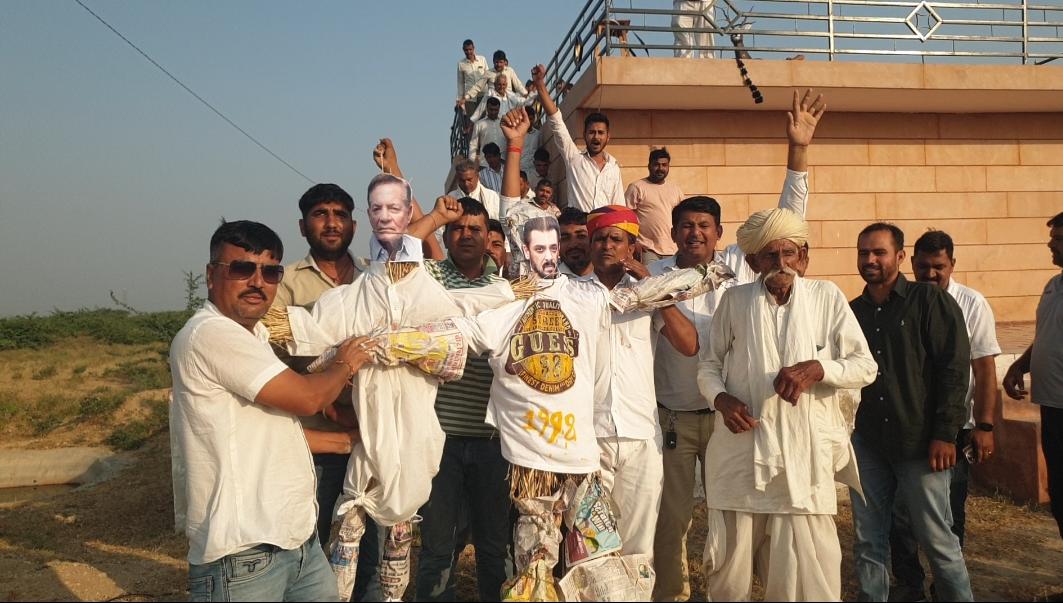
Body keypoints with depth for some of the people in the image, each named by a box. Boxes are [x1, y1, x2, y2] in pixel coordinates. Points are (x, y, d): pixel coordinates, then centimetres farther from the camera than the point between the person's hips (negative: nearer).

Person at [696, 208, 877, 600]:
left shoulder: (827, 297, 3)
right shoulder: (734, 300, 5)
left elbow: (865, 366, 3)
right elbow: (708, 366, 12)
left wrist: (816, 369, -15)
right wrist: (722, 399, -8)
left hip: (804, 453, -1)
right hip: (741, 450, 1)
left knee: (807, 567, 1)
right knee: (728, 568, 10)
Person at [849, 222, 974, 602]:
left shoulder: (930, 301, -3)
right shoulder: (854, 311, 9)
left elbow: (955, 368, -8)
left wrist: (945, 433, -13)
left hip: (920, 442, -4)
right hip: (867, 442, 4)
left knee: (937, 539, 4)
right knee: (868, 542, 8)